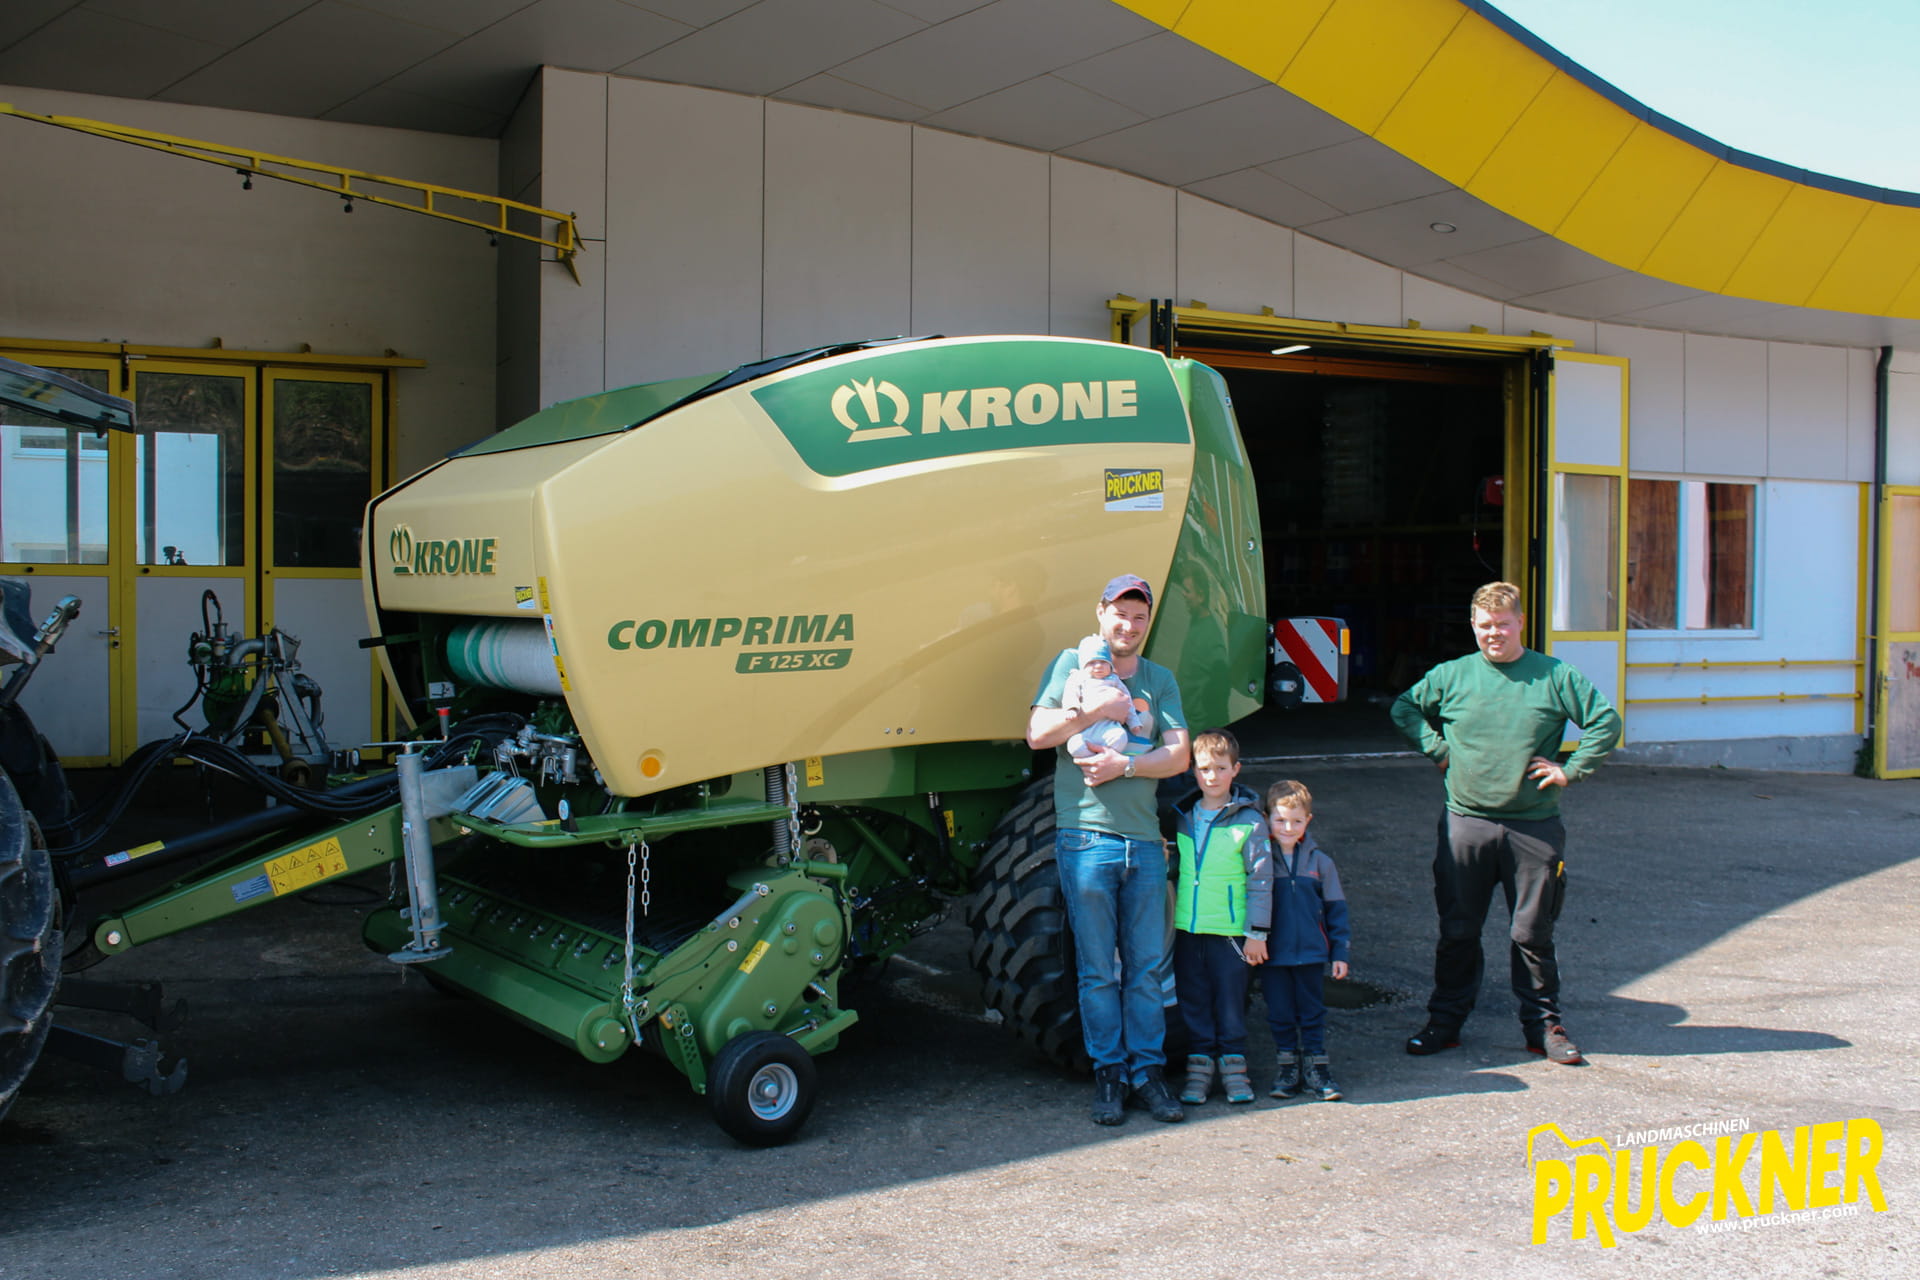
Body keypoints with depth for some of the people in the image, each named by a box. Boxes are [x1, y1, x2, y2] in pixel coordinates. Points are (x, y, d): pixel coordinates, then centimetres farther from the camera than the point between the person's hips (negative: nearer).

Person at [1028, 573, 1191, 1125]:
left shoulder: (1160, 680, 13)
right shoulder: (1072, 664, 5)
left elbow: (1179, 754, 3)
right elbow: (1037, 733, -4)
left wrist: (1125, 764, -12)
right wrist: (1095, 710, -14)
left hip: (1144, 839, 3)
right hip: (1086, 837, -3)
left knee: (1147, 968, 6)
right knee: (1098, 970, 2)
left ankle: (1146, 1072, 13)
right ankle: (1108, 1073, 11)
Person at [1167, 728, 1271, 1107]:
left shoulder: (1248, 820, -4)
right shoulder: (1181, 817, 8)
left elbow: (1260, 879, -4)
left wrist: (1257, 933, -7)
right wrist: (1170, 922, 16)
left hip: (1229, 931, -4)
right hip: (1187, 929, 4)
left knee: (1230, 1000, 3)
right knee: (1194, 1001, 8)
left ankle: (1233, 1064, 15)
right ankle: (1199, 1064, 17)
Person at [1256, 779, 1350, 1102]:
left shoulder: (1319, 862, 3)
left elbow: (1336, 909, 8)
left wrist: (1340, 952, 5)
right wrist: (1250, 944, -3)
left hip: (1311, 953, 1)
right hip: (1273, 954, -1)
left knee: (1313, 1014, 8)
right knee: (1280, 1015, 7)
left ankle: (1316, 1070, 16)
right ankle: (1286, 1069, 19)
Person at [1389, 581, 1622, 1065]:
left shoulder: (1554, 676, 0)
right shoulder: (1451, 676, 4)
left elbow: (1606, 722, 2)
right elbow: (1404, 708, 16)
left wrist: (1570, 770, -5)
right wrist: (1438, 750, 5)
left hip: (1534, 828, -1)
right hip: (1465, 823, 1)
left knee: (1534, 934, 6)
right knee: (1457, 931, 8)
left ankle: (1543, 1025, 19)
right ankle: (1445, 1021, 19)